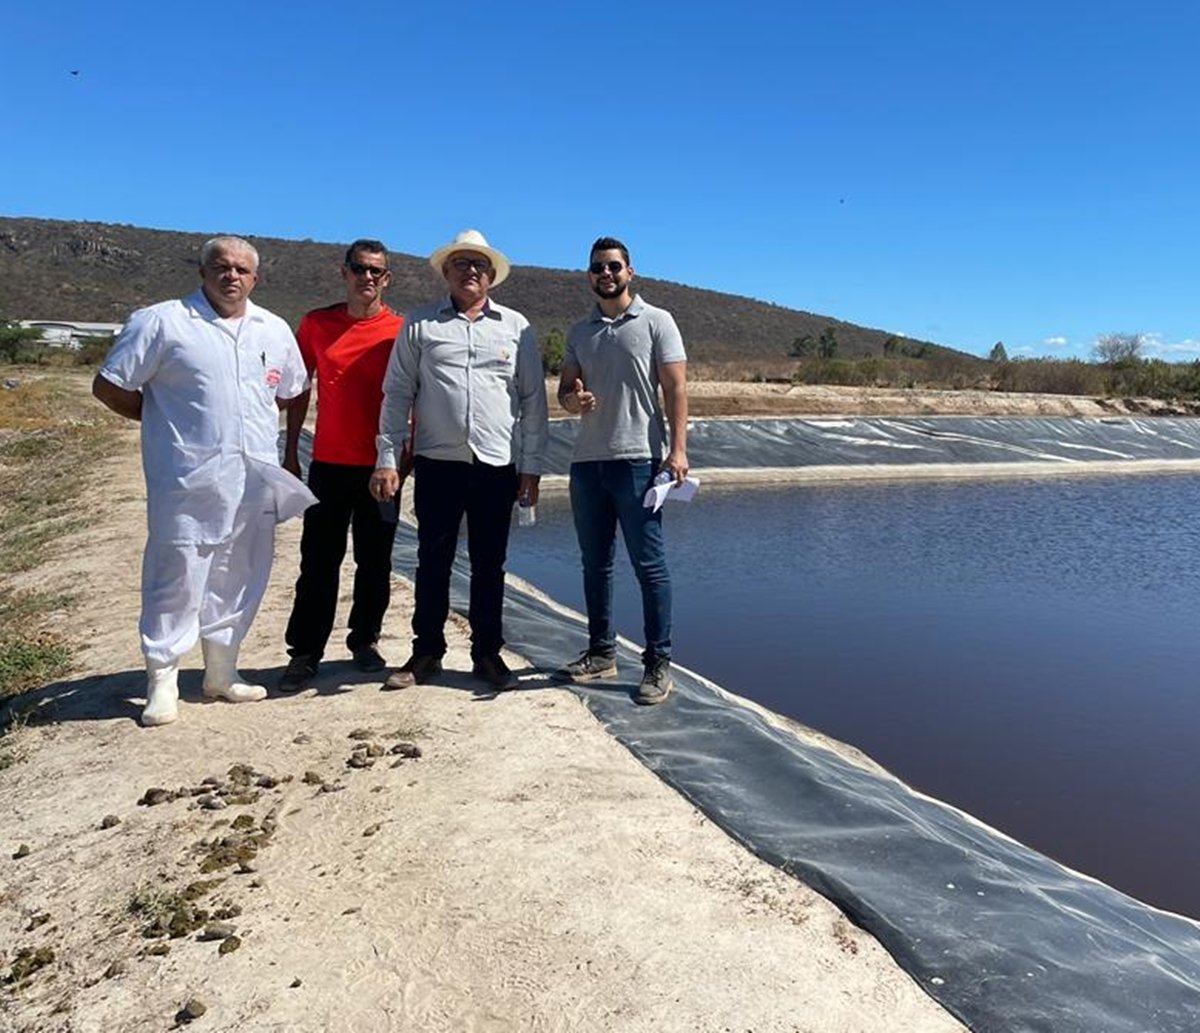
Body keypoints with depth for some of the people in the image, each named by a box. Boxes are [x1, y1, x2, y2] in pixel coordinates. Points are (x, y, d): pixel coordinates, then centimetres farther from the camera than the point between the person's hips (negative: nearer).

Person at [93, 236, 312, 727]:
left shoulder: (275, 330, 13)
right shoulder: (161, 322, -1)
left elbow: (291, 391, 25)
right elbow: (108, 386, 0)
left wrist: (250, 420, 13)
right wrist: (165, 421, 0)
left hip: (255, 480, 5)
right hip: (187, 480, -5)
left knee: (240, 579, 12)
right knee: (177, 580, -1)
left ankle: (221, 672, 26)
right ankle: (162, 681, 11)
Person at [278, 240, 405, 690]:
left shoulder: (400, 330, 0)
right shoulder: (316, 324, 5)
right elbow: (299, 391, 11)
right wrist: (290, 452, 8)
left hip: (380, 465, 0)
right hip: (328, 463, 1)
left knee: (375, 562, 9)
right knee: (319, 562, 3)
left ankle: (364, 641, 25)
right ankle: (305, 653, 12)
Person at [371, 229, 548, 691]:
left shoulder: (516, 327, 9)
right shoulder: (420, 324, 8)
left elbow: (533, 399, 8)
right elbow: (397, 393, 5)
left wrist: (531, 466, 2)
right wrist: (386, 460, -2)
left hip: (497, 465, 1)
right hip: (437, 463, 0)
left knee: (489, 564, 8)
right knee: (433, 561, 6)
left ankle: (487, 653, 20)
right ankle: (427, 652, 20)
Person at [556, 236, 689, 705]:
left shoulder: (656, 322, 3)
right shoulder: (579, 332, 17)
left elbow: (676, 388, -3)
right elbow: (564, 389, 17)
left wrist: (677, 449, -14)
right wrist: (573, 399, -8)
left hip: (637, 460, -5)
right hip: (586, 461, 6)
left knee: (649, 564, -4)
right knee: (595, 563, 12)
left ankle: (658, 663, 4)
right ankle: (601, 652, 24)